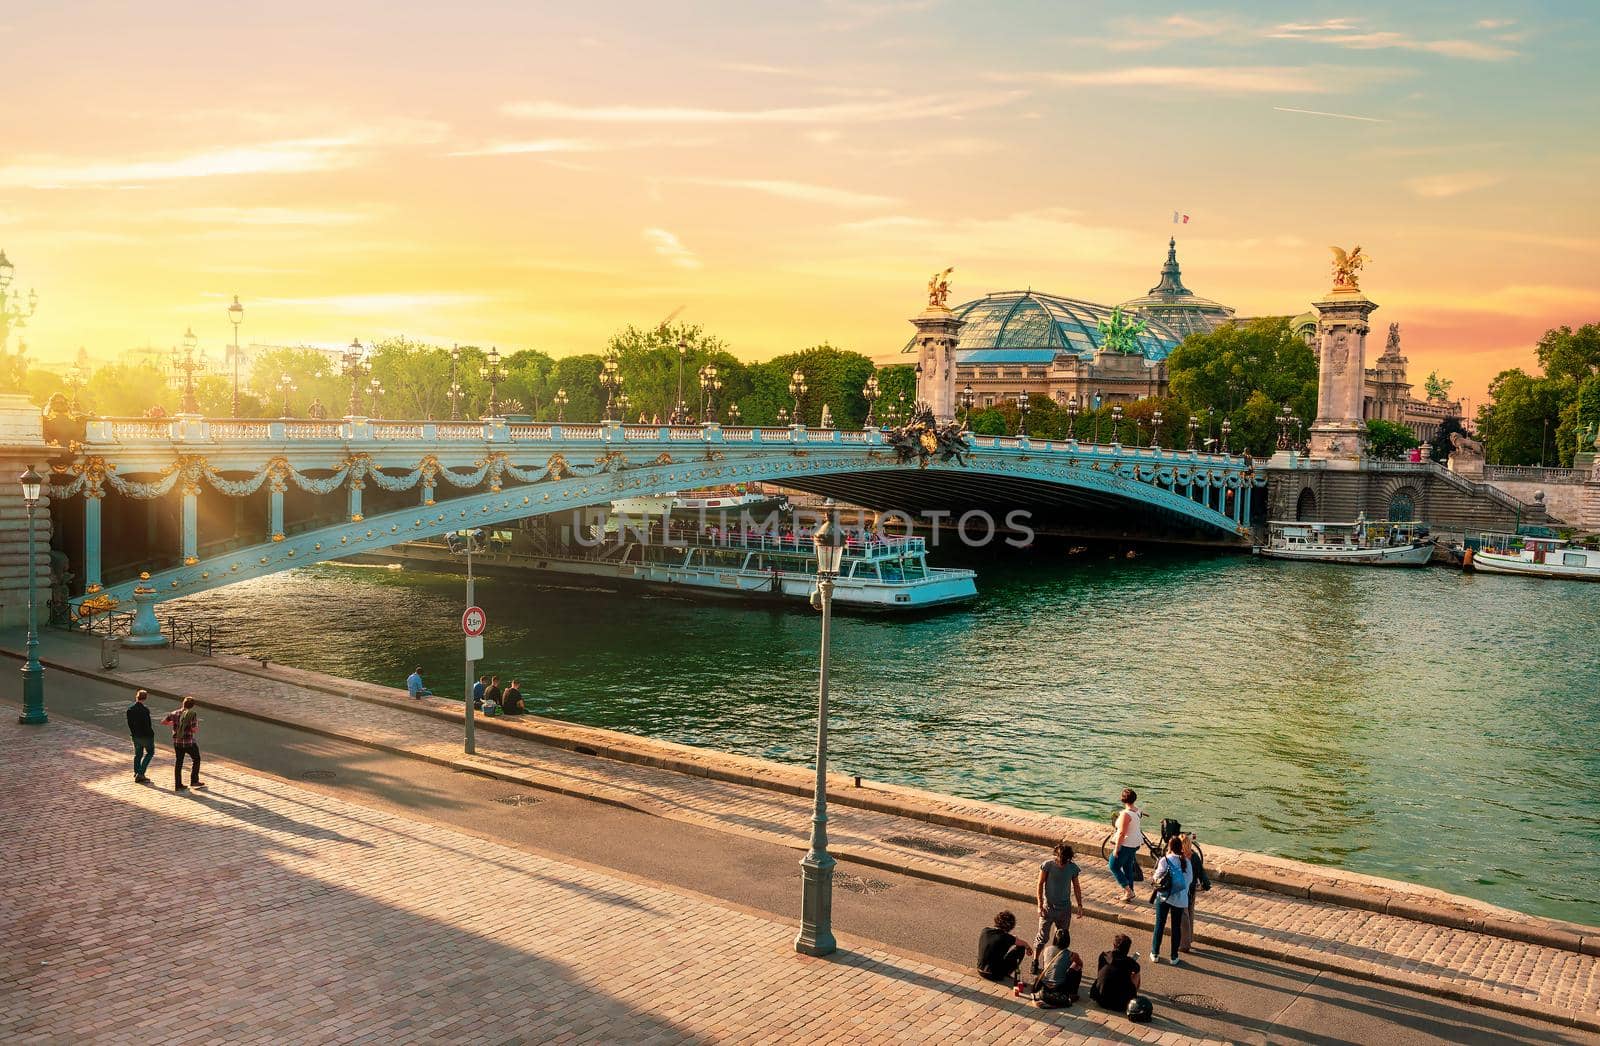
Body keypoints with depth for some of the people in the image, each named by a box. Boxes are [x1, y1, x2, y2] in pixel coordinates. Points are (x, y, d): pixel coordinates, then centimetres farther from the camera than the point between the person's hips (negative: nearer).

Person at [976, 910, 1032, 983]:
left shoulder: (985, 930, -3)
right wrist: (1028, 947, 23)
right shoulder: (1004, 937, -18)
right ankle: (1008, 974, 18)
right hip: (994, 976, -6)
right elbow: (1022, 943, 1)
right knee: (1021, 948, 5)